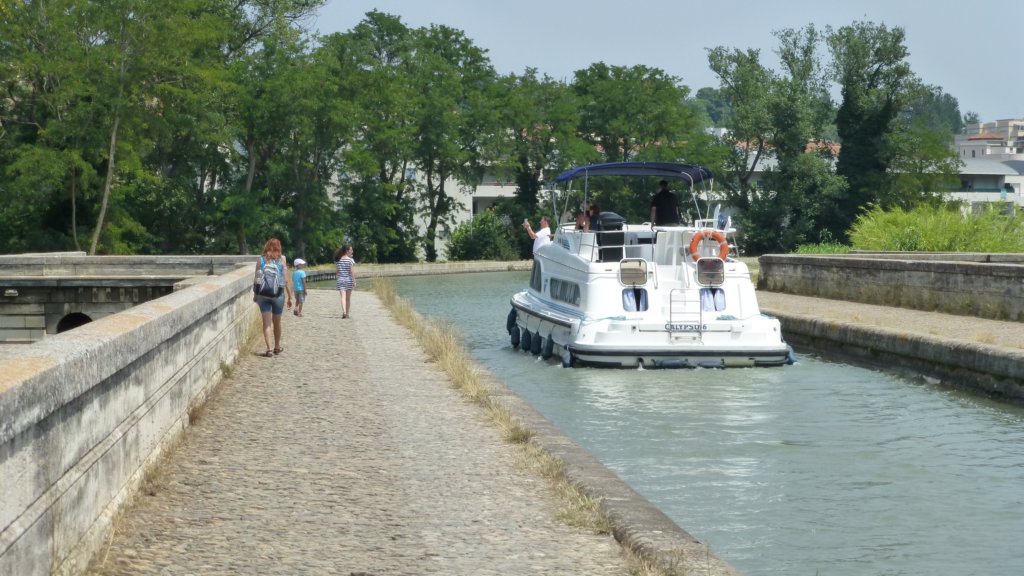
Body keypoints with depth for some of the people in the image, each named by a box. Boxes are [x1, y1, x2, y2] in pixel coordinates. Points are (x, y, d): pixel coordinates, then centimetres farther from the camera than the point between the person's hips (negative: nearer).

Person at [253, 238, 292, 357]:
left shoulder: (261, 260, -2)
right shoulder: (281, 261, -4)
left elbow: (256, 279, -1)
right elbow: (286, 280, -6)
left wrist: (255, 294, 11)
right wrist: (290, 297, 0)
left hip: (263, 294, 0)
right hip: (278, 294, 0)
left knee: (267, 322, 2)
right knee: (277, 322, 16)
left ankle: (269, 349, -8)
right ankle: (277, 347, 30)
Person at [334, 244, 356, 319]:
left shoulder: (338, 260, 4)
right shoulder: (350, 260, -8)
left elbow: (338, 271, 9)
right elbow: (352, 271, -12)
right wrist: (354, 281, -9)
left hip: (340, 280, 2)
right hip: (349, 280, -2)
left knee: (343, 297, -6)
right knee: (348, 298, 11)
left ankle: (344, 311, -25)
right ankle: (347, 313, 18)